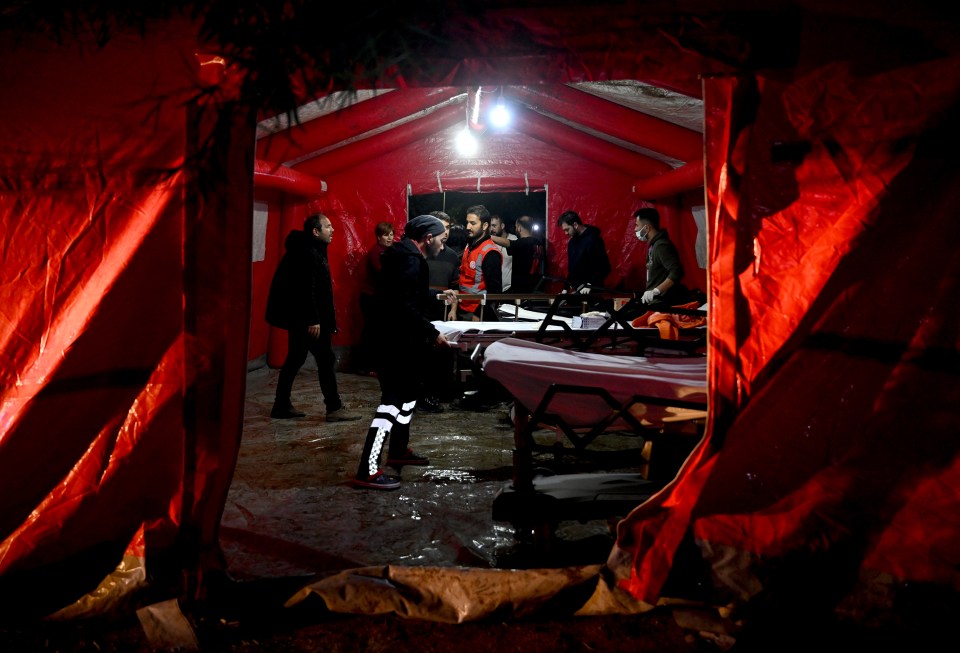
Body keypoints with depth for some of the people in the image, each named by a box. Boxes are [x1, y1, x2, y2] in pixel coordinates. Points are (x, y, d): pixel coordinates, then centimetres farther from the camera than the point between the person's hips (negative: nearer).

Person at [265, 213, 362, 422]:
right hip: (305, 318, -11)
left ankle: (282, 406, 19)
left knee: (295, 358, 14)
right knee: (326, 359, -6)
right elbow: (306, 289, -23)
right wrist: (313, 320, -24)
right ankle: (334, 408, -1)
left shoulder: (311, 250, 15)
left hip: (298, 316, 11)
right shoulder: (308, 253, -17)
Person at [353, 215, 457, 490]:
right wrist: (432, 333, -22)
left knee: (409, 392, 23)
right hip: (396, 341, -11)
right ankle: (367, 470, -6)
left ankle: (398, 450, 38)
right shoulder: (410, 258, -19)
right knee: (393, 400, -9)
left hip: (401, 339, 11)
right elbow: (406, 307, -28)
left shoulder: (406, 253, 13)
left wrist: (437, 296, 31)